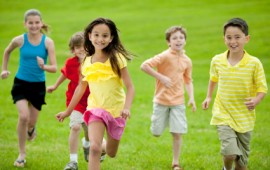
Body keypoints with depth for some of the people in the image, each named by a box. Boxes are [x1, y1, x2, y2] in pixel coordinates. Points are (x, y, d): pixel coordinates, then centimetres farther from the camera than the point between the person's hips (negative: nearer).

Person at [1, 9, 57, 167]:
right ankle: (22, 153, -2)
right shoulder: (19, 40, -10)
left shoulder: (48, 42, -12)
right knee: (23, 116, -18)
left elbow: (54, 68, -14)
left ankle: (31, 128, 51)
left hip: (38, 85, 1)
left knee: (31, 121, 10)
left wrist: (44, 66, -33)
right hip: (21, 83, -1)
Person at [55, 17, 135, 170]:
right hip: (96, 109, 1)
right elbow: (81, 88, 13)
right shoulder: (87, 62, -1)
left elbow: (130, 87, -14)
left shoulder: (117, 59, -11)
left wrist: (127, 108, -31)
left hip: (116, 111, -1)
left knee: (111, 153, 16)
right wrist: (68, 111, 18)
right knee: (95, 148, -23)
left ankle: (102, 147, 51)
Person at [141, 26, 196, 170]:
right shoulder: (165, 56, -14)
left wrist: (191, 98, 2)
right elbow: (144, 66, -20)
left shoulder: (187, 61, 3)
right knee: (156, 133, 5)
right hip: (161, 100, -3)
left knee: (177, 133, -3)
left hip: (178, 101, 3)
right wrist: (161, 77, -23)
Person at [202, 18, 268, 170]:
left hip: (245, 118, 0)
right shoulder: (217, 61, -4)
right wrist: (209, 97, 10)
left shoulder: (254, 63, -12)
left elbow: (262, 87, -6)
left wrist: (256, 100, -25)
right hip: (223, 115, 0)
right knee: (230, 152, -19)